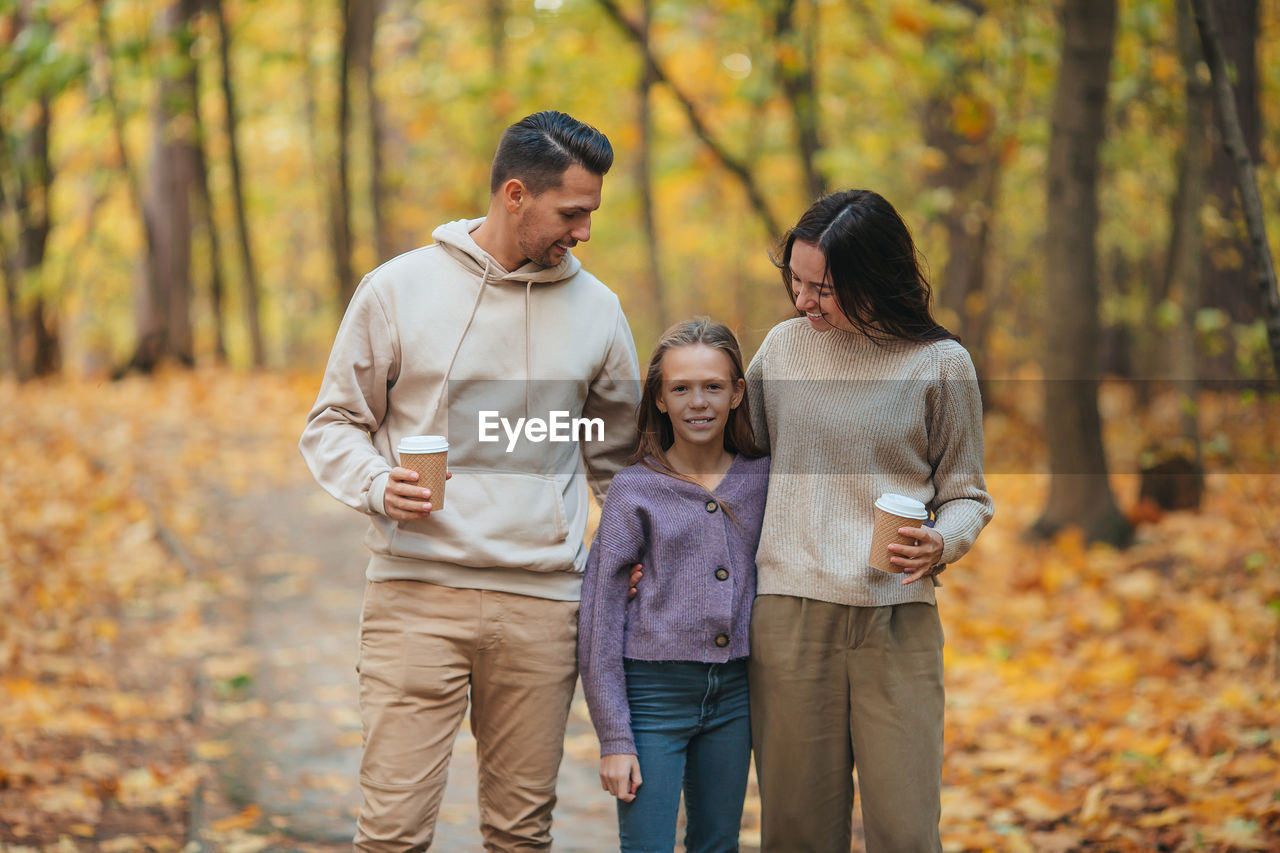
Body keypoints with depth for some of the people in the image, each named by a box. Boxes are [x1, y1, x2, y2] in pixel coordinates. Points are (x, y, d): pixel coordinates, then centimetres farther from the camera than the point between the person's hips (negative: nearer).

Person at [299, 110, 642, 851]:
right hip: (417, 595, -2)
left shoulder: (597, 309, 9)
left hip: (542, 601, 3)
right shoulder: (398, 290, 1)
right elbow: (334, 425, 7)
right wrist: (377, 484, -13)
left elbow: (618, 455, 19)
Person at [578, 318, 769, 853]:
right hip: (654, 690, -3)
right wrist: (614, 739, -8)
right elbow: (600, 616, -4)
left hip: (733, 694, 3)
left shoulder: (762, 480, 5)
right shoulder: (635, 490, -3)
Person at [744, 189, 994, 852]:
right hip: (790, 616, 2)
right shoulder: (785, 345, 8)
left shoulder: (941, 364, 1)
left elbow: (966, 496, 7)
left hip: (898, 620, -2)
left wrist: (940, 545, -14)